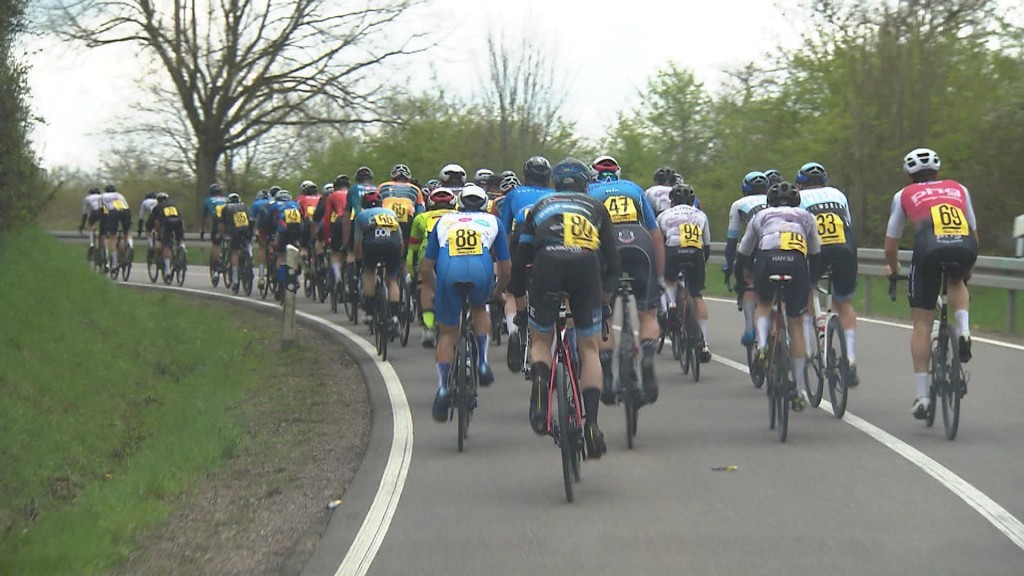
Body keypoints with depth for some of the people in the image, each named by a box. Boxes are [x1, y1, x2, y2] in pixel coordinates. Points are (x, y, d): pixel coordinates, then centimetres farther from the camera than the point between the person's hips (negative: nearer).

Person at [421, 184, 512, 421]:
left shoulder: (443, 221, 31)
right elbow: (506, 269, 26)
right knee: (479, 308, 34)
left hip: (448, 273, 0)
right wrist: (496, 292, 46)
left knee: (447, 333, 18)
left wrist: (436, 290, 47)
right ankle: (483, 364, 21)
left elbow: (425, 269, 28)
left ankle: (443, 387, 1)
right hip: (480, 272, 0)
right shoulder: (492, 222, 29)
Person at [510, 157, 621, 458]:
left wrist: (520, 306, 38)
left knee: (540, 341, 19)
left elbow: (518, 261, 30)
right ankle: (592, 424, 1)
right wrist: (605, 298, 36)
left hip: (547, 264, 0)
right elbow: (613, 261, 24)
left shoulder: (540, 207, 32)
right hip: (586, 266, 0)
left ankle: (540, 386, -12)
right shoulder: (596, 208, 30)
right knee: (589, 348, 12)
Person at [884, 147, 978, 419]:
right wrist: (967, 269, 53)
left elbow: (891, 244, 30)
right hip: (965, 247, 2)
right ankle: (964, 331, 9)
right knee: (956, 282, 37)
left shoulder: (904, 195, 26)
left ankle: (922, 396, 6)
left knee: (922, 324, 10)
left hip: (929, 247, -2)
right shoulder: (959, 189, 31)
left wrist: (893, 268, 50)